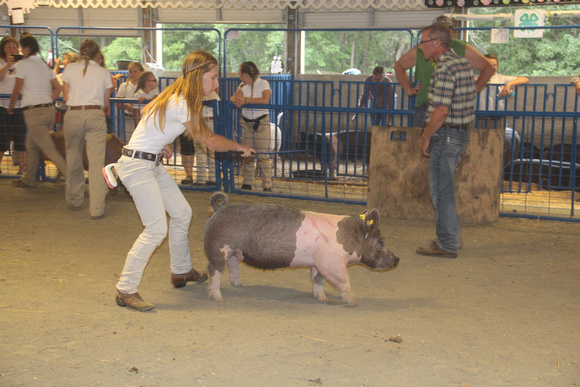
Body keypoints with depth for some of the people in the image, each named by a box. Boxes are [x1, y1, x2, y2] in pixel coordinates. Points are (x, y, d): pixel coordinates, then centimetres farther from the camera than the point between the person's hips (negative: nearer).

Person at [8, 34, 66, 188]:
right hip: (49, 110, 8)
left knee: (49, 149, -8)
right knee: (31, 145, 20)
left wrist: (11, 106, 14)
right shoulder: (45, 65, 14)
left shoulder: (23, 64, -6)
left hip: (34, 112, -8)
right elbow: (58, 88, 14)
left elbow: (17, 90, -2)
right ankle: (28, 179, 28)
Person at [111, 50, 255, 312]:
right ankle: (125, 291, -8)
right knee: (156, 228, -15)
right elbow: (211, 141, -12)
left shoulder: (179, 98, 8)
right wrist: (240, 147, 4)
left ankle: (181, 271, 35)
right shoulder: (181, 105, -21)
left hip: (152, 164, 10)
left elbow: (148, 113, 25)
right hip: (137, 166, -10)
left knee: (182, 213, 16)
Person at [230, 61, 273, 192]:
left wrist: (246, 100, -24)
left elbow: (265, 100, -23)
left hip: (261, 122, -5)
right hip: (246, 122, 5)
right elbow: (233, 97, -3)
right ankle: (248, 183, 15)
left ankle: (267, 185, -4)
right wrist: (236, 100, -28)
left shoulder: (263, 84, -6)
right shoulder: (243, 85, 10)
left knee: (263, 154, -7)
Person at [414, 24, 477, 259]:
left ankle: (447, 245, 4)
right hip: (461, 133, 10)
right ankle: (452, 237, 27)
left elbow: (441, 111, -24)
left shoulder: (444, 69, -18)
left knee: (441, 190, -2)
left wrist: (426, 137, -12)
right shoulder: (463, 63, 13)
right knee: (443, 188, 19)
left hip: (446, 135, -10)